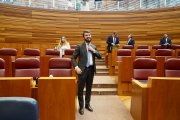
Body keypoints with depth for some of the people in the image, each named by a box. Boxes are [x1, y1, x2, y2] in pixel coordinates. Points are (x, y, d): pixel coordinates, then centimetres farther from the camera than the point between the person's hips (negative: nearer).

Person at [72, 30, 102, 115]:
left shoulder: (93, 47, 11)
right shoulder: (79, 46, -3)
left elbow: (100, 56, 5)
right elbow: (73, 58, -4)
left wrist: (93, 50, -8)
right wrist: (76, 67, -18)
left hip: (91, 69, 4)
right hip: (83, 69, -4)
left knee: (89, 88, 14)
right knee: (80, 89, 3)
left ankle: (87, 104, 30)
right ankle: (81, 106, 17)